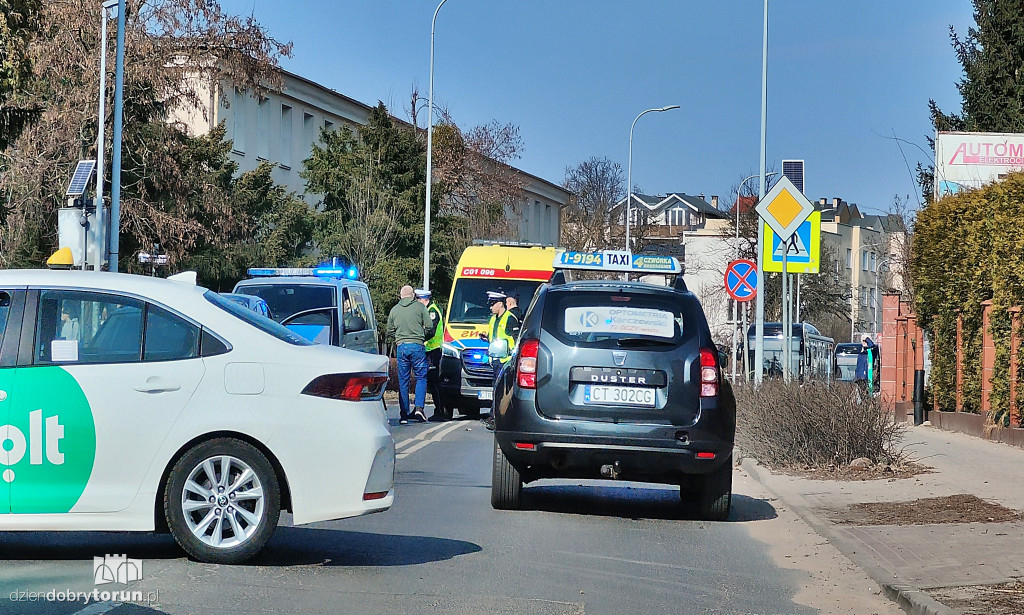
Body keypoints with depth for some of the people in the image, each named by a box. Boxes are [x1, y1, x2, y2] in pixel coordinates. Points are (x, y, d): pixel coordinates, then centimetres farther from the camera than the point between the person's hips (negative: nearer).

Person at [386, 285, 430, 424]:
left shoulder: (394, 310, 9)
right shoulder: (420, 307, 1)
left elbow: (390, 332, 13)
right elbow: (429, 327, -1)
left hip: (401, 346, 2)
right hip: (417, 346, -2)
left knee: (403, 381, 6)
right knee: (421, 377, 6)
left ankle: (404, 414, 5)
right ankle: (419, 408, -11)